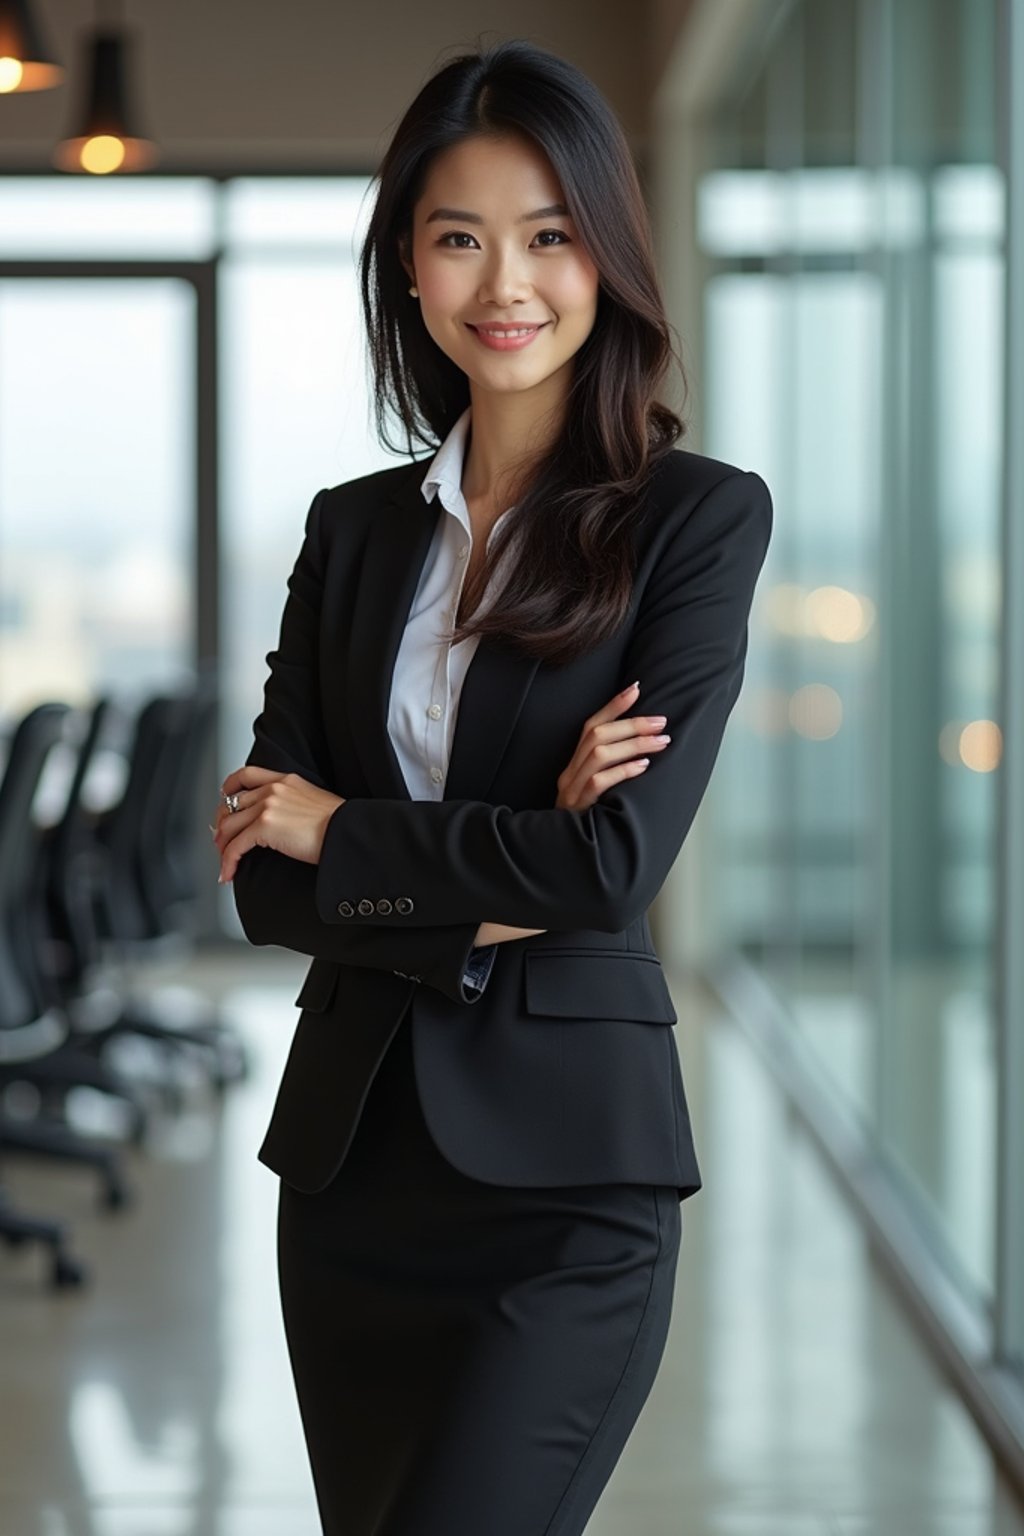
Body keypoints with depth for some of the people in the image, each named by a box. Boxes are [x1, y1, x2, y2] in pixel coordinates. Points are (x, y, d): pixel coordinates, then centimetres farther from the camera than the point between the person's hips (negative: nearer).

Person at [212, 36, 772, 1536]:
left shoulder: (698, 515, -5)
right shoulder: (355, 527, 9)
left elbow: (617, 861, -15)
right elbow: (258, 876, 2)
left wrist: (338, 829, -6)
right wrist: (485, 895, -12)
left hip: (567, 1169, -5)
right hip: (351, 1143, 5)